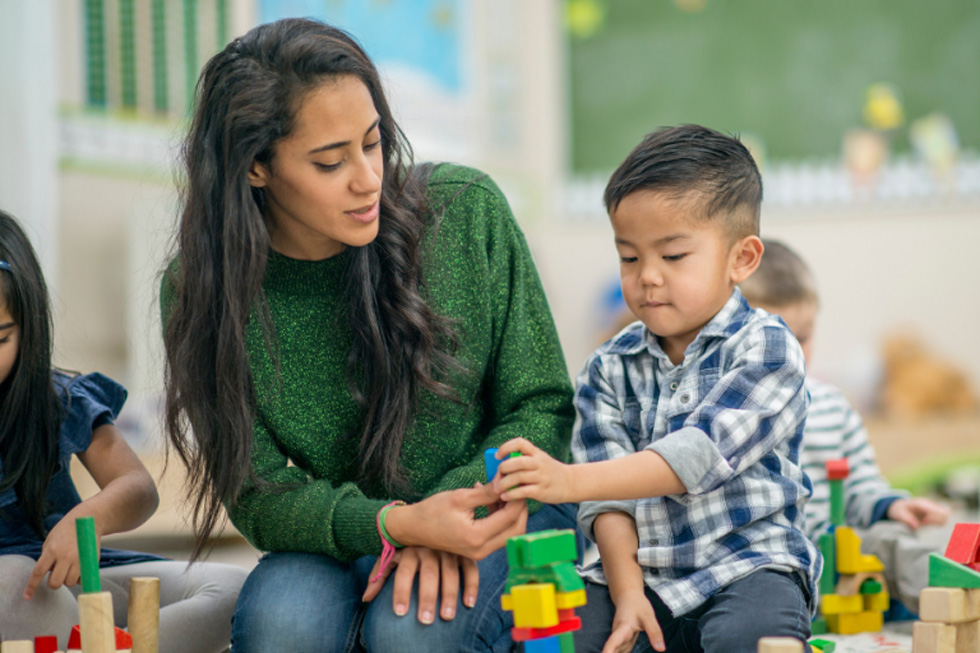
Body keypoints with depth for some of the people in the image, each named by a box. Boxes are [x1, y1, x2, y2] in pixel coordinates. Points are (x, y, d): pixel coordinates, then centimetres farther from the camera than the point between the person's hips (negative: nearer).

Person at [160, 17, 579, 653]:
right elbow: (259, 497, -12)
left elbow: (542, 407, -3)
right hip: (343, 537, 1)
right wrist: (395, 524, -31)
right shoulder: (201, 292, -12)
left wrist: (457, 502, -21)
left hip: (499, 517, 0)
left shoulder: (467, 211, -12)